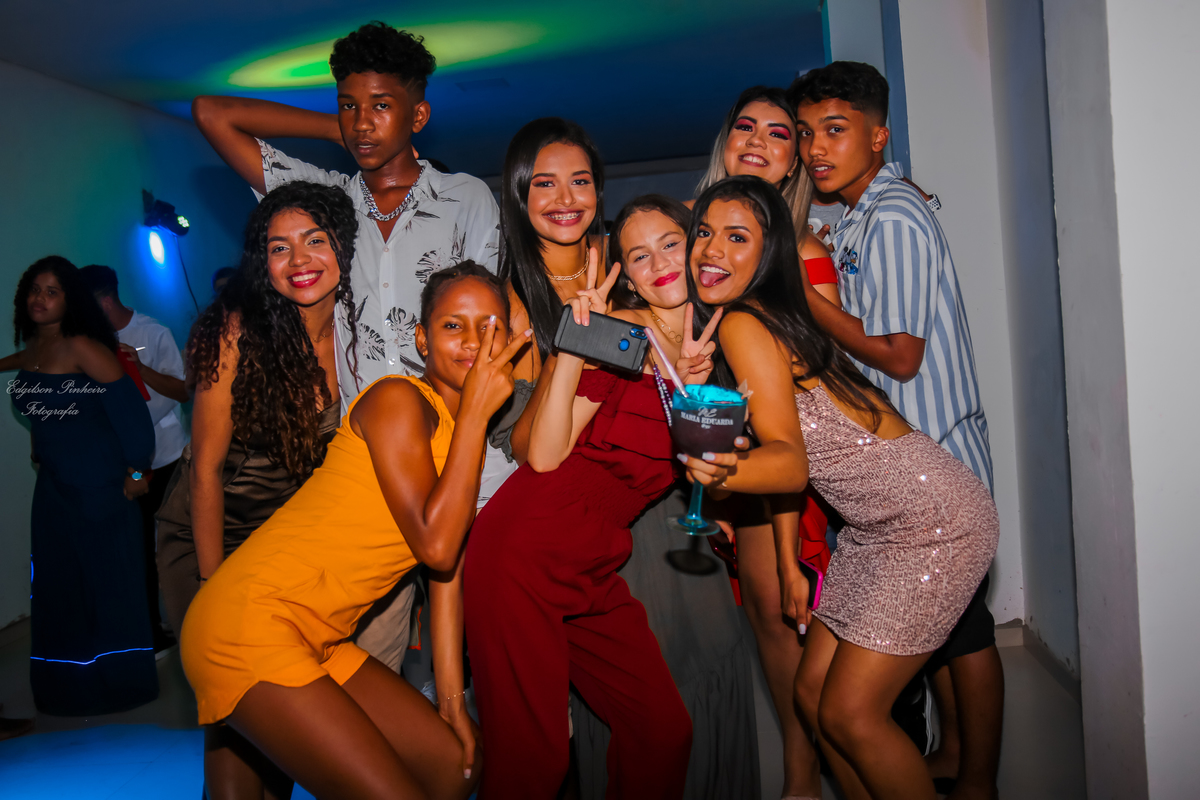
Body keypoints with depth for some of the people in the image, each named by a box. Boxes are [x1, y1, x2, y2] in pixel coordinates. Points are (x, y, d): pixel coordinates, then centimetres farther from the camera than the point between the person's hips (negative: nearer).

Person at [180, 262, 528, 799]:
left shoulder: (467, 433, 11)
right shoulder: (397, 399, -14)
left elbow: (448, 570, 9)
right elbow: (434, 545, -22)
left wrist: (452, 697, 5)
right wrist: (475, 409, -18)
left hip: (319, 641, 9)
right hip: (249, 620, -9)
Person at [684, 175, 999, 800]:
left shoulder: (743, 326, -19)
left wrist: (724, 474, -41)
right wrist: (788, 561, 12)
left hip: (934, 521, -9)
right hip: (874, 529, 9)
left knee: (849, 712, -1)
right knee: (813, 690, 13)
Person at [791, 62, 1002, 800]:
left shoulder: (892, 219, -19)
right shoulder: (865, 214, 11)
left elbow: (898, 356, -21)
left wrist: (804, 293, -17)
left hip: (939, 457, -10)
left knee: (961, 627, 5)